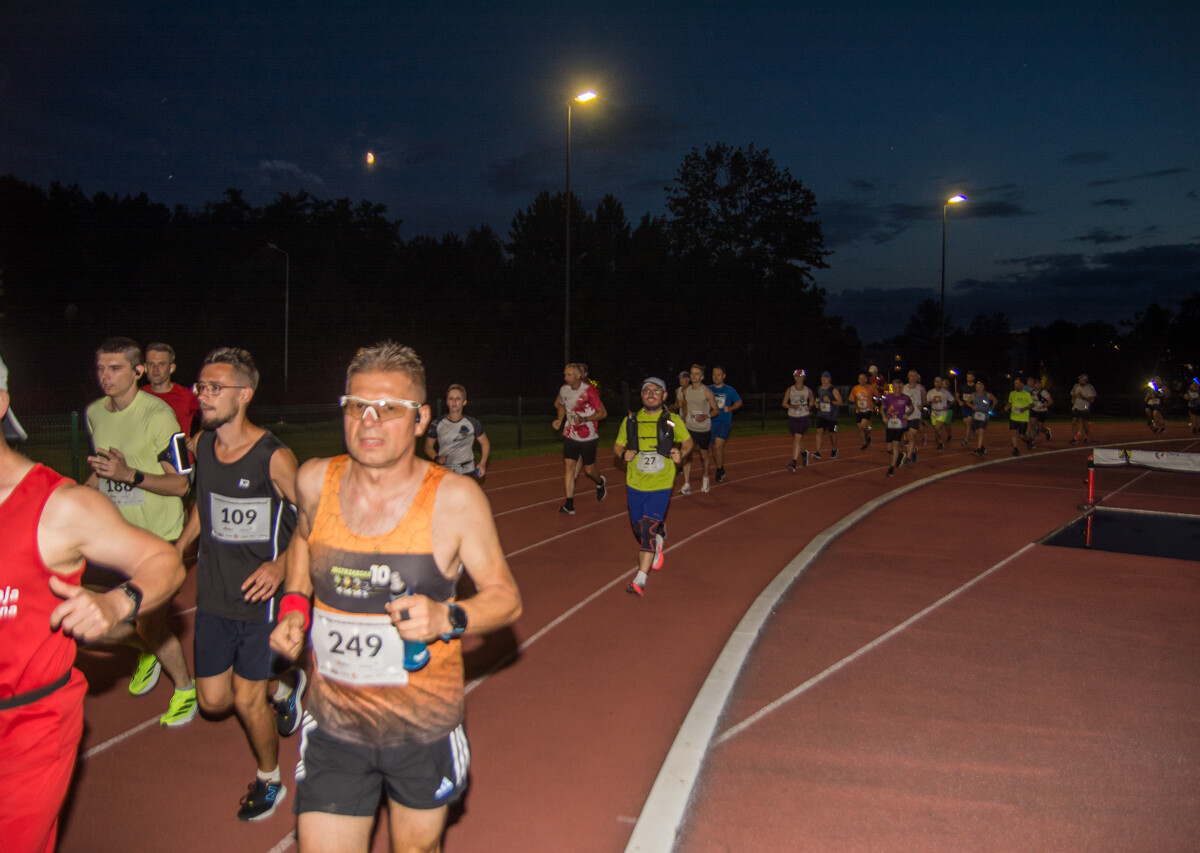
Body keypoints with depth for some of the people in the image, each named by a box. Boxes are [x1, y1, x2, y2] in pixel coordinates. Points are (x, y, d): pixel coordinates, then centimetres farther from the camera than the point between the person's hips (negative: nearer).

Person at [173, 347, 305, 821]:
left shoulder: (274, 457, -19)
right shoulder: (201, 445, 0)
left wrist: (281, 564, -23)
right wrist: (179, 547, 13)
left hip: (259, 597, -6)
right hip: (212, 596, 6)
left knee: (247, 700, 4)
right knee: (214, 700, 12)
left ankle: (269, 780, 31)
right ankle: (283, 690, 42)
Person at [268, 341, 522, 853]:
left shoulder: (455, 499, -15)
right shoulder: (315, 481, -6)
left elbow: (505, 598, -8)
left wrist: (447, 618, -26)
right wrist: (295, 605, 2)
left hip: (425, 728, -1)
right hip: (333, 726, 2)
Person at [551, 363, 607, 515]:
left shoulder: (589, 391, -17)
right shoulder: (564, 390, -1)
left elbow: (603, 413, -14)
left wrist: (584, 419, -26)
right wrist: (560, 420, 3)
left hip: (588, 437, -4)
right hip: (570, 435, 4)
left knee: (589, 469, 6)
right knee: (568, 465, -7)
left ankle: (600, 483, 43)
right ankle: (569, 505, -7)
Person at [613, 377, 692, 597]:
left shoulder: (672, 421, -2)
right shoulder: (631, 420, 2)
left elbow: (687, 441, 12)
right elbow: (617, 447, 10)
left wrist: (681, 453, -9)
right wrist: (623, 456, -13)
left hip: (660, 486, -3)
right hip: (635, 485, 3)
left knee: (649, 529, -14)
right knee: (639, 529, 14)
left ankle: (640, 580, -11)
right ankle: (658, 541, 49)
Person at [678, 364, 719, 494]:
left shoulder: (707, 392, -12)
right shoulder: (686, 390, 1)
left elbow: (715, 409, -7)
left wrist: (706, 416, -25)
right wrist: (682, 421, 17)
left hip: (704, 429, -3)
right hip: (689, 428, 3)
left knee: (704, 455, 13)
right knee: (686, 455, -10)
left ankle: (705, 478, 40)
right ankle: (686, 485, -8)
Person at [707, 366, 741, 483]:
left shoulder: (730, 390, -1)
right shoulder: (708, 389, 3)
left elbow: (739, 402, 10)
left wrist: (730, 408, -7)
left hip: (725, 422, -3)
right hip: (711, 422, 3)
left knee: (718, 446, -19)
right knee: (714, 448, 11)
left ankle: (719, 470, -5)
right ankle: (721, 470, 28)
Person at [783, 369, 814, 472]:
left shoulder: (808, 390, 0)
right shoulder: (790, 390, 0)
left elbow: (811, 401, 17)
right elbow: (784, 403, 0)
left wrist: (809, 407, -3)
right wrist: (792, 406, -18)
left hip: (803, 417, -2)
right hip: (792, 417, 2)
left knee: (797, 438, -14)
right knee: (797, 438, 16)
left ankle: (793, 463, -17)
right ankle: (804, 453, 46)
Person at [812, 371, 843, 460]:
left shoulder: (834, 389, -10)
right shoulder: (819, 388, 7)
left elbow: (840, 402, -13)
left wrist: (830, 401, -27)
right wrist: (817, 402, 5)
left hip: (832, 416, -3)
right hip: (821, 414, 4)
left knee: (832, 433, 10)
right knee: (819, 431, -13)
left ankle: (834, 449, 36)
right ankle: (818, 452, -18)